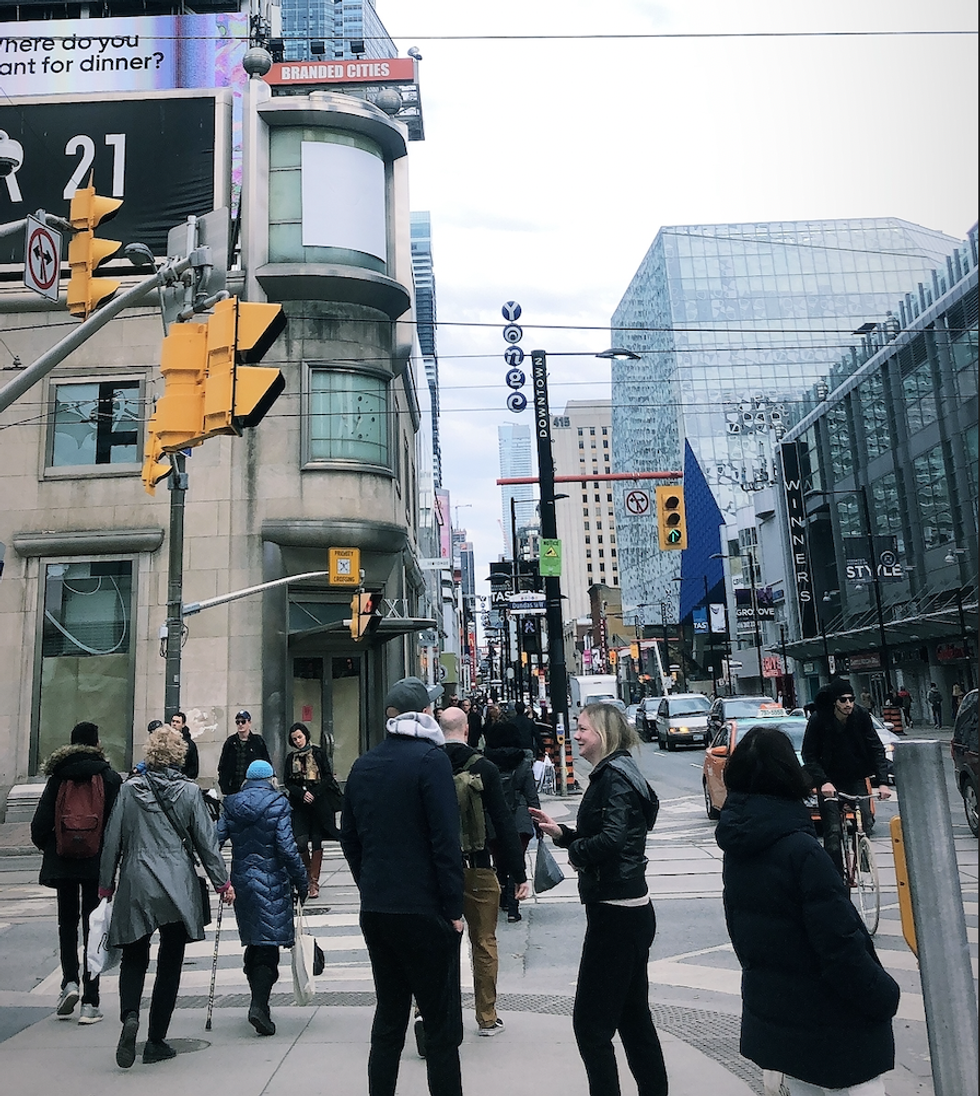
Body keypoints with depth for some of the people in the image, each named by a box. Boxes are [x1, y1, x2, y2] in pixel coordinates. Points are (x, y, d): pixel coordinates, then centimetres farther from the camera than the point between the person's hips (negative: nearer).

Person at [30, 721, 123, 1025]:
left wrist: (47, 846, 13)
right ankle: (90, 1002, 7)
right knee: (93, 926, 6)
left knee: (67, 922, 20)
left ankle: (70, 982, 4)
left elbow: (40, 823, -5)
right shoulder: (110, 778, -8)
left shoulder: (58, 778, -3)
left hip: (63, 862, 1)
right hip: (97, 863, -1)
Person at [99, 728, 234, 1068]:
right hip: (177, 887, -1)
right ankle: (156, 1042, 15)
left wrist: (106, 884, 15)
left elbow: (112, 839, 3)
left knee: (134, 957, 14)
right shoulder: (189, 791, -5)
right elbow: (206, 841, -1)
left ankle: (130, 1015, -12)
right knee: (170, 962, 10)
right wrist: (222, 882, 7)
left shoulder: (129, 789, -1)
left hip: (135, 886, 1)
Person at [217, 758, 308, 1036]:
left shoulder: (231, 805, 5)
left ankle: (259, 1000, 26)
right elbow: (287, 847, -13)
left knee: (253, 942, 18)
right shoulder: (278, 803, -8)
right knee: (268, 945, -1)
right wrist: (302, 880, -4)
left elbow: (215, 839, 0)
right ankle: (259, 1005, -12)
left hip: (241, 881, 5)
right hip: (272, 883, -5)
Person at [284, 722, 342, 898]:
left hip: (319, 803, -1)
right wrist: (302, 794, -11)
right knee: (301, 841, -10)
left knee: (317, 841, 0)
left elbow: (328, 777, -2)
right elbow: (288, 783, 5)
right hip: (300, 805, 2)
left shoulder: (318, 753, 1)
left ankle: (314, 881, 8)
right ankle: (308, 873, 15)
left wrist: (314, 794, -13)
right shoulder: (291, 758, 8)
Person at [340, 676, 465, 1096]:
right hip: (424, 911, -6)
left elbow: (349, 836, 12)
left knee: (389, 1015, 18)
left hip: (374, 910, 6)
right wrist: (454, 908, -10)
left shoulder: (363, 764, 6)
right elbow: (445, 840, -17)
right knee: (442, 1024, 4)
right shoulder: (431, 758, -13)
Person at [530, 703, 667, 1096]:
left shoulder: (614, 776, -17)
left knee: (591, 1020, -1)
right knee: (633, 1015, 20)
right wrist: (562, 833, 7)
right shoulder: (616, 773, 13)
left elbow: (612, 838, -29)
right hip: (634, 911, 11)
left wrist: (575, 851, -12)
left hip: (615, 913, -11)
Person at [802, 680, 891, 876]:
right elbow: (809, 756, -15)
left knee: (866, 822, -9)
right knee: (833, 831, -9)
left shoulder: (861, 716, -11)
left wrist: (882, 782, -19)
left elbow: (876, 749, -8)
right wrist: (823, 782, -29)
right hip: (829, 780, -2)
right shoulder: (818, 719, -17)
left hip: (856, 778, 3)